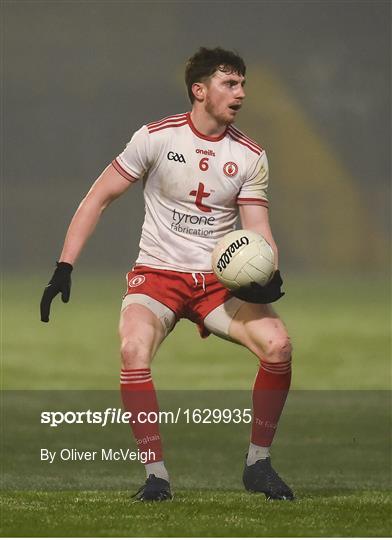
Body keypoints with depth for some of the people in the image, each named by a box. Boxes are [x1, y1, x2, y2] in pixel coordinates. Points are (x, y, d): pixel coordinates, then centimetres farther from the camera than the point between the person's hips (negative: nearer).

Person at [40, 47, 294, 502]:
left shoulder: (250, 155, 2)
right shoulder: (156, 137, -5)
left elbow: (259, 233, 2)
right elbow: (98, 199, 0)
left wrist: (268, 276, -21)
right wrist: (64, 268, -7)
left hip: (221, 280, 2)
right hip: (157, 273, -2)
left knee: (278, 344, -23)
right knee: (133, 348, -33)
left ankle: (257, 464, -4)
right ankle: (156, 473, -20)